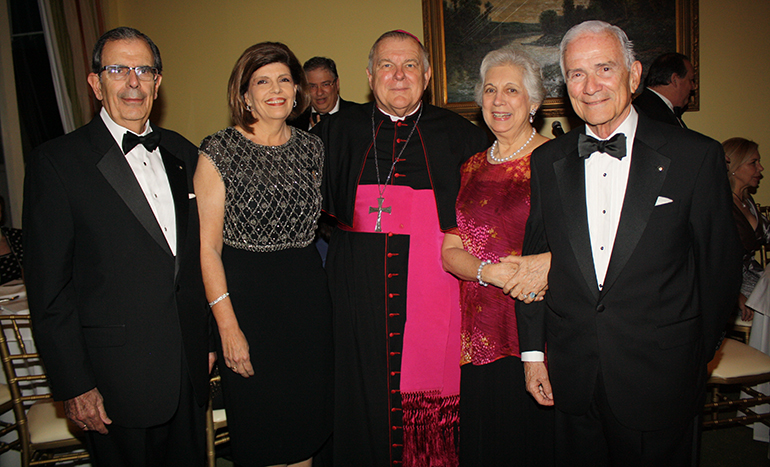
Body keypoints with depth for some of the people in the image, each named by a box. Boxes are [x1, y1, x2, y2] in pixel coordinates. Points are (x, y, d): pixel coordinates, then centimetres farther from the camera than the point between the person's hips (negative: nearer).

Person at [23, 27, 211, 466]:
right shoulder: (57, 162, -9)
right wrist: (74, 384, -10)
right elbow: (48, 287, -9)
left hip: (190, 366, 5)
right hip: (116, 376, -4)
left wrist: (210, 340, 11)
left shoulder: (184, 154, 6)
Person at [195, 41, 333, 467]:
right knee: (258, 422, 10)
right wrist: (228, 326, -14)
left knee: (306, 417, 16)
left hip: (307, 292, 4)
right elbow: (207, 246, -10)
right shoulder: (218, 152, -8)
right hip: (246, 292, -4)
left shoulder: (311, 148, 6)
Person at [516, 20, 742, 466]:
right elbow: (534, 258, 6)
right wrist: (532, 350, 5)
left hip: (660, 378, -2)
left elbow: (720, 263, -1)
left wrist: (699, 356, 5)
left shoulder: (696, 156, -6)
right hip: (573, 376, 2)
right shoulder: (546, 161, 3)